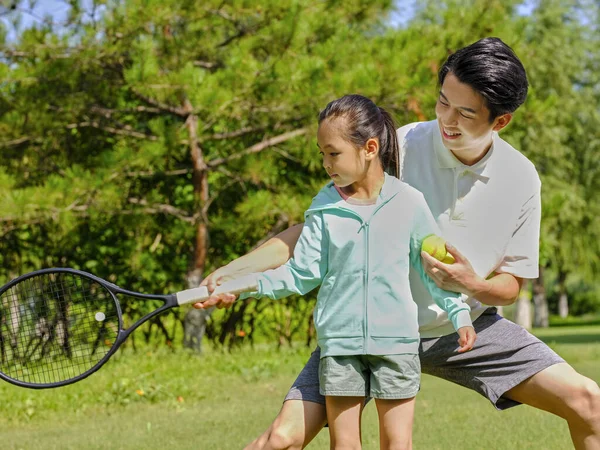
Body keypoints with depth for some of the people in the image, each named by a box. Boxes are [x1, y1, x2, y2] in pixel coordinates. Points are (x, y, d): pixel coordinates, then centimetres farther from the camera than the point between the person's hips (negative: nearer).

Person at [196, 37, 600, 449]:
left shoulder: (522, 179, -10)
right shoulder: (398, 149, -19)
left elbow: (510, 286, -1)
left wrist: (474, 285, -26)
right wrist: (235, 270, -28)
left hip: (467, 326, 3)